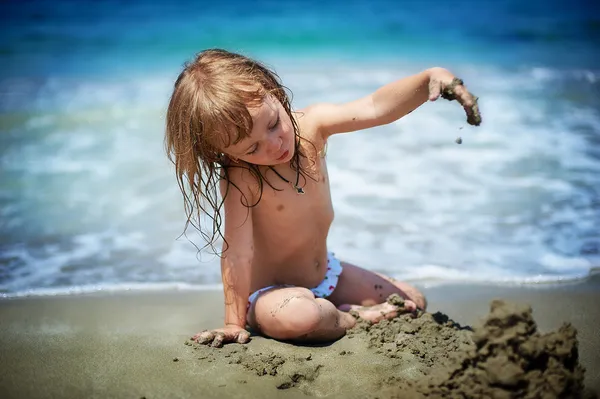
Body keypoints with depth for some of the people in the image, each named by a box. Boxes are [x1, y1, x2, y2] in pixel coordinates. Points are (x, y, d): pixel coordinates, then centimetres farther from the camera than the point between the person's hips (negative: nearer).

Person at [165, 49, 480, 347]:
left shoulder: (309, 125, -14)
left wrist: (430, 78, -38)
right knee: (299, 317, -41)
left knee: (412, 303, 8)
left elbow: (375, 108, -23)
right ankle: (353, 320, -11)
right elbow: (237, 253, -29)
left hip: (325, 273, 6)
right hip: (270, 293, -6)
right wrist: (234, 323, -25)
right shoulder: (240, 179, -29)